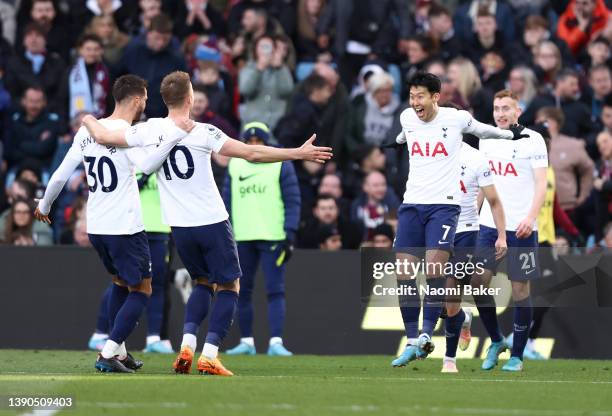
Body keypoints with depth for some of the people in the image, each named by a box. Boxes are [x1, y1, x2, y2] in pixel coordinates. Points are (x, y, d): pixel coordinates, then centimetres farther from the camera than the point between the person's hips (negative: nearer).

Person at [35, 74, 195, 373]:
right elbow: (147, 166, -34)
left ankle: (119, 351, 24)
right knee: (141, 290, 4)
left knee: (120, 282, 25)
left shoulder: (86, 132, 6)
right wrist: (175, 134, -33)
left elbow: (60, 175, 10)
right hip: (125, 227, -7)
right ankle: (108, 353, -8)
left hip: (95, 226, 7)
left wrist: (44, 206, 25)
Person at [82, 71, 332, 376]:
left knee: (203, 282, 23)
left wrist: (88, 120, 29)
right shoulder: (201, 133, -15)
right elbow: (252, 154, -18)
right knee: (229, 286, 7)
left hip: (179, 226, 5)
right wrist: (299, 154, -12)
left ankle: (186, 346, 4)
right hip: (212, 222, -5)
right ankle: (209, 355, -5)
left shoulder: (150, 130, -3)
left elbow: (102, 136, 5)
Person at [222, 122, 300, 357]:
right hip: (242, 239, 4)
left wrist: (290, 234, -10)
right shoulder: (235, 165, 13)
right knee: (242, 291, 7)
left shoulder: (281, 165, 2)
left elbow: (292, 202, -1)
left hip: (273, 238, -4)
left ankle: (276, 342, -12)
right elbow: (227, 202, 16)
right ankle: (246, 341, 15)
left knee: (275, 291, -9)